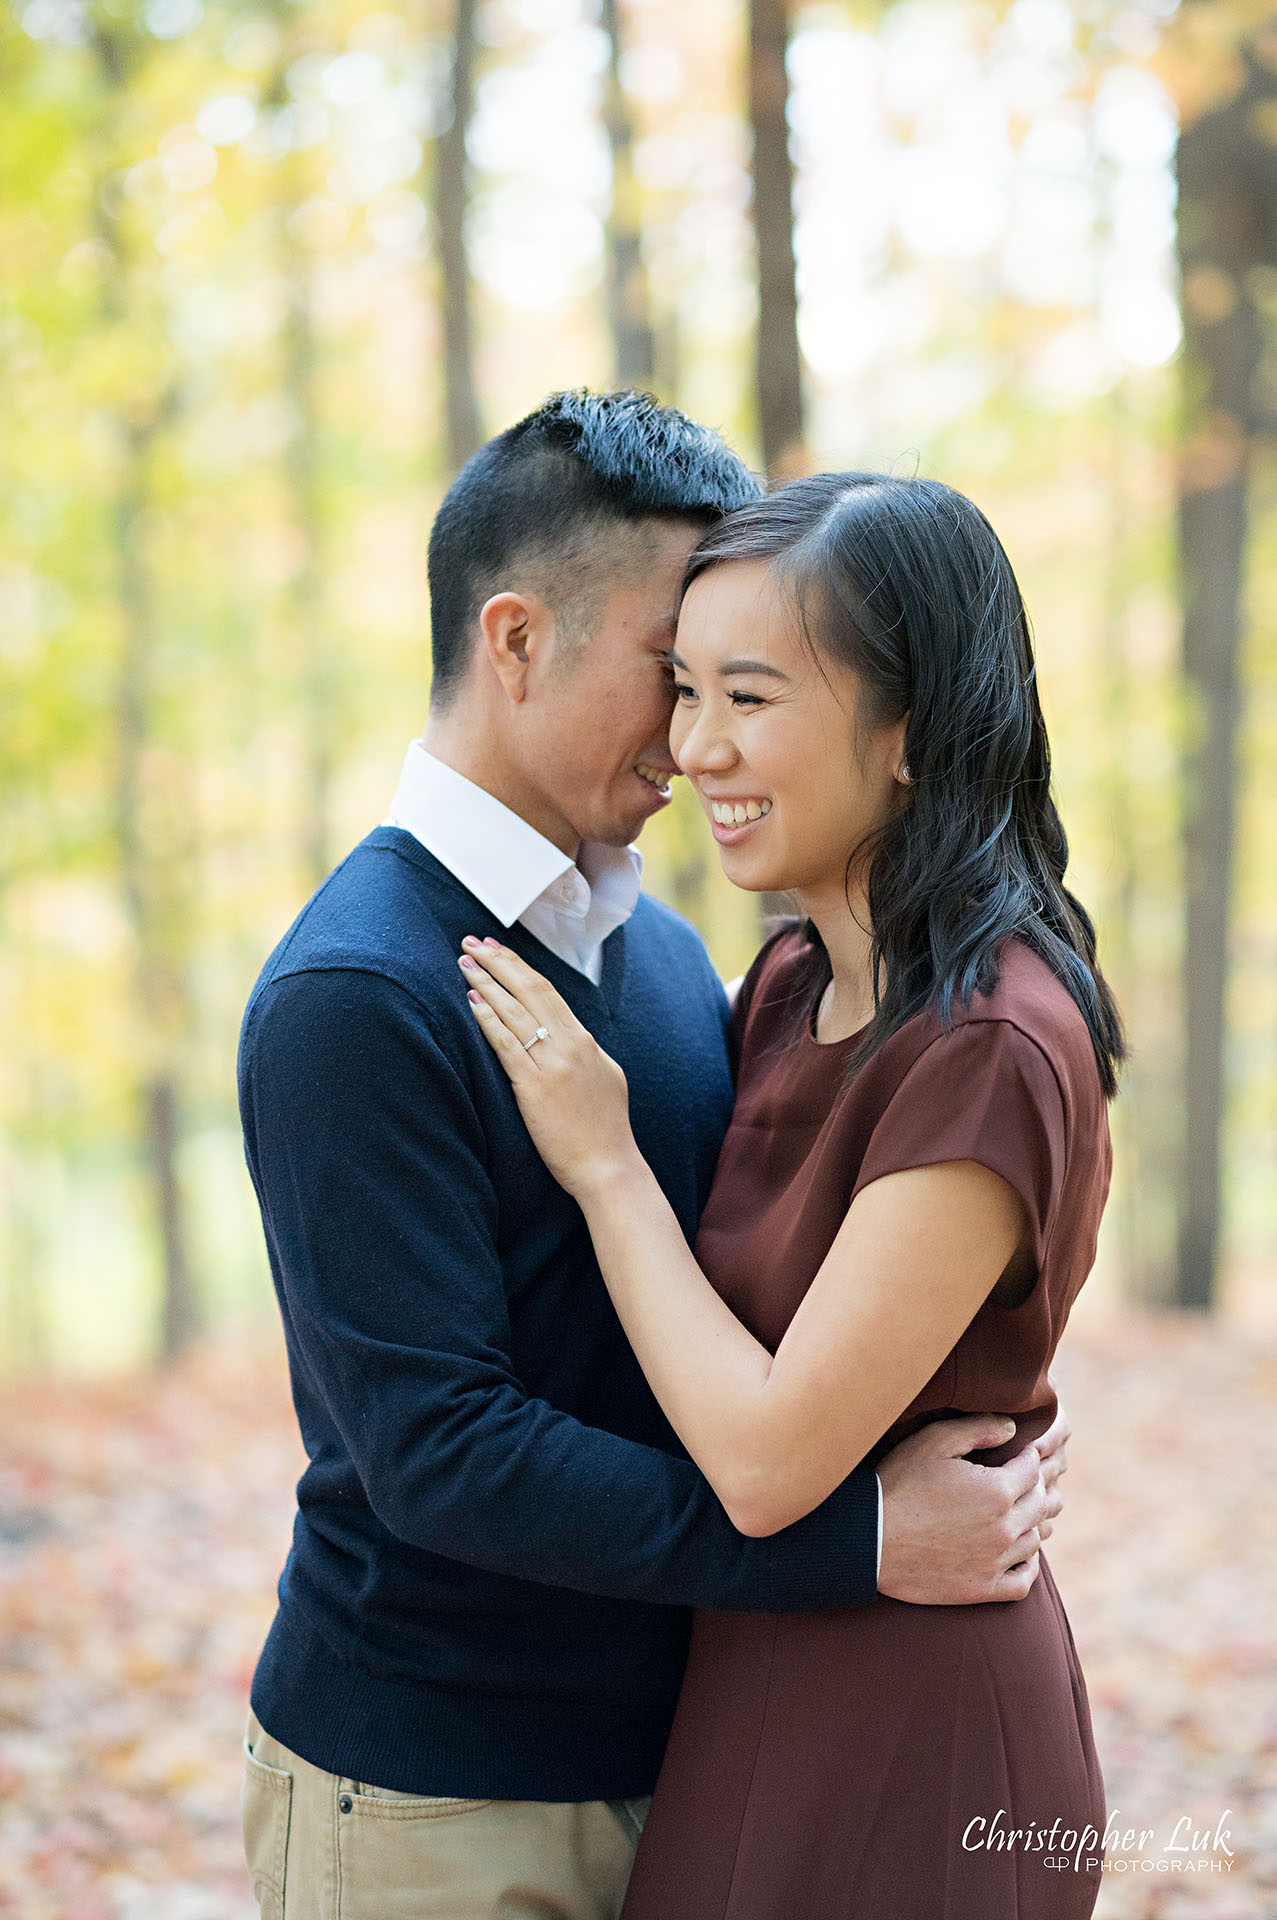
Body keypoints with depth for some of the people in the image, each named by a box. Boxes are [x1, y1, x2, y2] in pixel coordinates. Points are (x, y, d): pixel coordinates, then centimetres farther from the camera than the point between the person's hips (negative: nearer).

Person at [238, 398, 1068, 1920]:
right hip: (424, 1795, -7)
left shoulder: (666, 949, 7)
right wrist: (858, 1541, -21)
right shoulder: (353, 998, -19)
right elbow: (435, 1449, -23)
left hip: (652, 1744, 7)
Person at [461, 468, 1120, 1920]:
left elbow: (768, 1460, -24)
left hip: (894, 1741, -8)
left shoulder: (991, 1052, -25)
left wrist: (604, 1159, -16)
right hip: (760, 1690, 8)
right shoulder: (792, 985, 2)